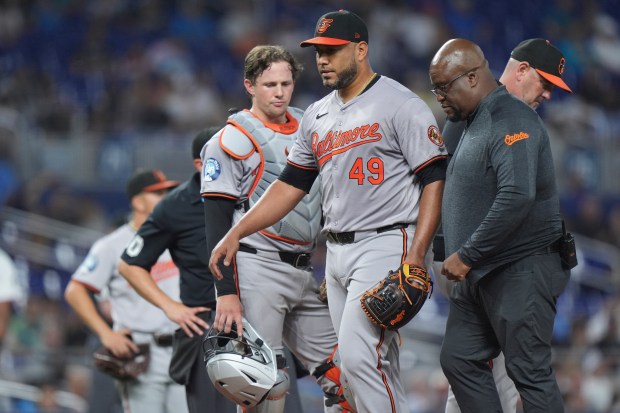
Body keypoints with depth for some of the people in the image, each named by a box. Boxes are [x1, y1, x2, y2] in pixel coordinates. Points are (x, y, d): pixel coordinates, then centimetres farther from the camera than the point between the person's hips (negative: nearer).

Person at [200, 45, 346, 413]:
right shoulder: (231, 142, -6)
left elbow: (328, 201, 22)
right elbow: (217, 224, -10)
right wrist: (226, 293, -17)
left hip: (303, 272, 7)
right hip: (257, 269, -7)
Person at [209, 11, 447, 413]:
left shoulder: (401, 105, -7)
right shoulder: (317, 116, 16)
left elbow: (435, 180, -11)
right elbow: (290, 185, 20)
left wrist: (415, 257, -19)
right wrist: (236, 233, 9)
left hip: (387, 244, -8)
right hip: (337, 251, 8)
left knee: (360, 353, -19)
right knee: (374, 366, 7)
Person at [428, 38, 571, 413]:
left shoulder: (511, 121, -17)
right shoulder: (476, 122, 15)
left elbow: (517, 198, -28)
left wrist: (466, 255, -24)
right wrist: (464, 259, 14)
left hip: (520, 270, -10)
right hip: (482, 271, 10)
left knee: (530, 371, -7)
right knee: (459, 359, 10)